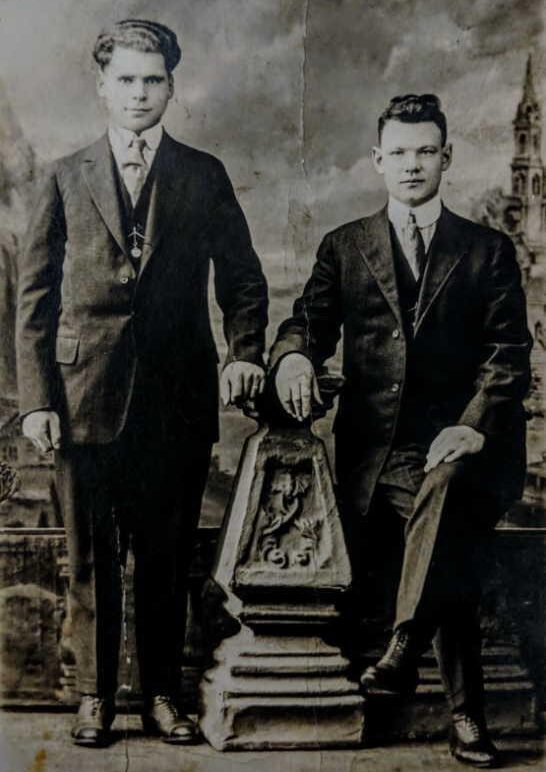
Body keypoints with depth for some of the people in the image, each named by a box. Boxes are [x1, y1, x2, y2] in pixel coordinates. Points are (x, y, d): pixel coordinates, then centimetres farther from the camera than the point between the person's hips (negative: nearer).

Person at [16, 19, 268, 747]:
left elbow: (242, 277, 10)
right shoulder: (66, 178, 7)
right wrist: (36, 399, -3)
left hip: (179, 394, 0)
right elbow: (35, 297, 4)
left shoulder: (204, 176, 8)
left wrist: (245, 352, -7)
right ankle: (95, 695, 22)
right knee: (91, 556, 8)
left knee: (168, 554, 8)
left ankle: (162, 694, 22)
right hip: (87, 393, 0)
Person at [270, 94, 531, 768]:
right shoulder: (344, 247, 18)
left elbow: (509, 352, 4)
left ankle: (403, 654, -34)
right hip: (373, 444, 2)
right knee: (448, 557, -10)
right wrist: (294, 353, -17)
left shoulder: (488, 251, 12)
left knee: (445, 489, -35)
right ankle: (466, 710, 6)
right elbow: (312, 320, 9)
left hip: (456, 439, -1)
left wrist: (473, 425, -13)